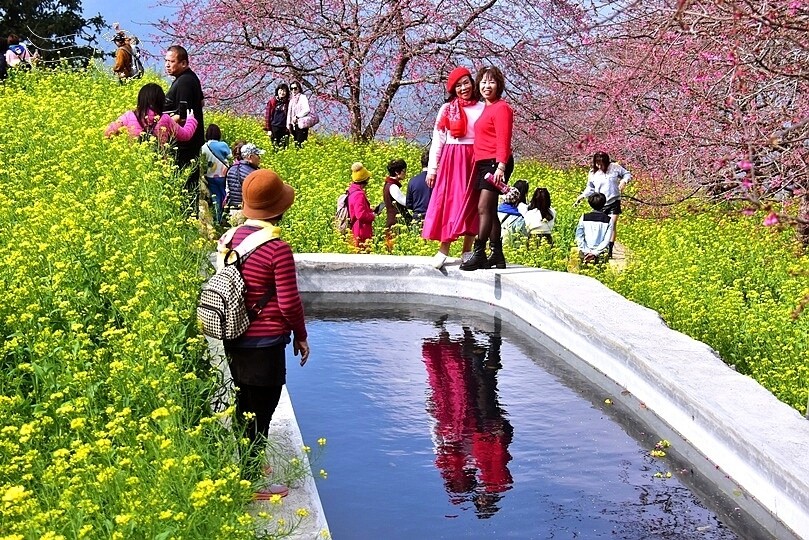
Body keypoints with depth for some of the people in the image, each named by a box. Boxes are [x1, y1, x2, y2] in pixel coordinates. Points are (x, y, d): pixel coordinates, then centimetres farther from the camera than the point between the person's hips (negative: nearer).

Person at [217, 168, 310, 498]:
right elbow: (289, 302, -15)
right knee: (260, 415, 3)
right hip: (265, 344, -7)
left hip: (234, 340, 7)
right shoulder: (277, 248, -19)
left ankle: (245, 465, 35)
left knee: (243, 407, 21)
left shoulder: (229, 238, 1)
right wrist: (300, 335, 1)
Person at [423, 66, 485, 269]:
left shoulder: (482, 109, 7)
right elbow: (437, 140, 7)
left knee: (471, 204, 1)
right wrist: (432, 168, 2)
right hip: (451, 161, 0)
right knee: (449, 202, -5)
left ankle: (467, 251, 6)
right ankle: (443, 249, -6)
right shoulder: (447, 109, 9)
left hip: (475, 161, 0)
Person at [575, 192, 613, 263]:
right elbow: (607, 240, -8)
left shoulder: (584, 218, 0)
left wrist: (586, 251, -5)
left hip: (585, 254, 0)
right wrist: (595, 253, -9)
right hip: (601, 254, 0)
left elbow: (579, 237, -4)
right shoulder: (608, 220, -2)